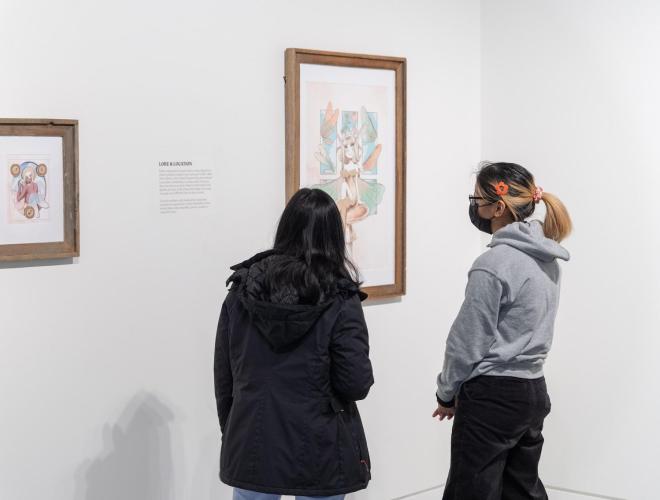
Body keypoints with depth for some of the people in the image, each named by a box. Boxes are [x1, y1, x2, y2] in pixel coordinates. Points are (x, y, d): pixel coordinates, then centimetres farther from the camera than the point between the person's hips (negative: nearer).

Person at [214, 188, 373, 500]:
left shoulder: (242, 290, 0)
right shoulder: (340, 300, -11)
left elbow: (223, 373, 4)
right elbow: (357, 383, -14)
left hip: (252, 442, 3)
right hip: (318, 449, -3)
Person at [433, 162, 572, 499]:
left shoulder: (494, 263, -18)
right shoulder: (547, 259, 8)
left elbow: (468, 340, -13)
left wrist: (447, 393, 1)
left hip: (492, 397, -8)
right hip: (534, 392, 8)